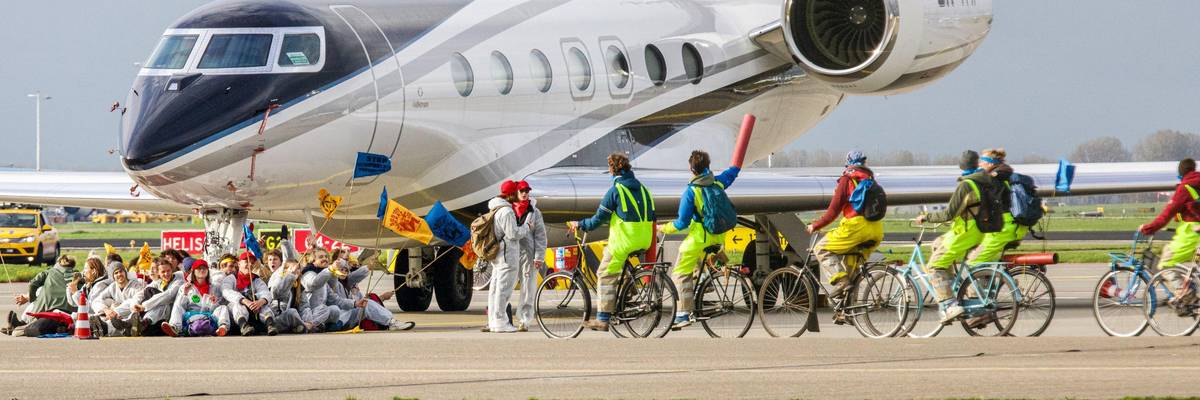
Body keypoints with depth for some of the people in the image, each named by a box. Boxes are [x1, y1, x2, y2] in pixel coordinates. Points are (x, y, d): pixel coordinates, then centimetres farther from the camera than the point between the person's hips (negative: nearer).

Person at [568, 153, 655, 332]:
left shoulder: (615, 191, -7)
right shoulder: (643, 189, 12)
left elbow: (599, 219, -5)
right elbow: (651, 217, 16)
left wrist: (580, 225, 10)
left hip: (622, 242, -6)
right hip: (644, 242, 6)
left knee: (606, 276, 1)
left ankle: (602, 319, -2)